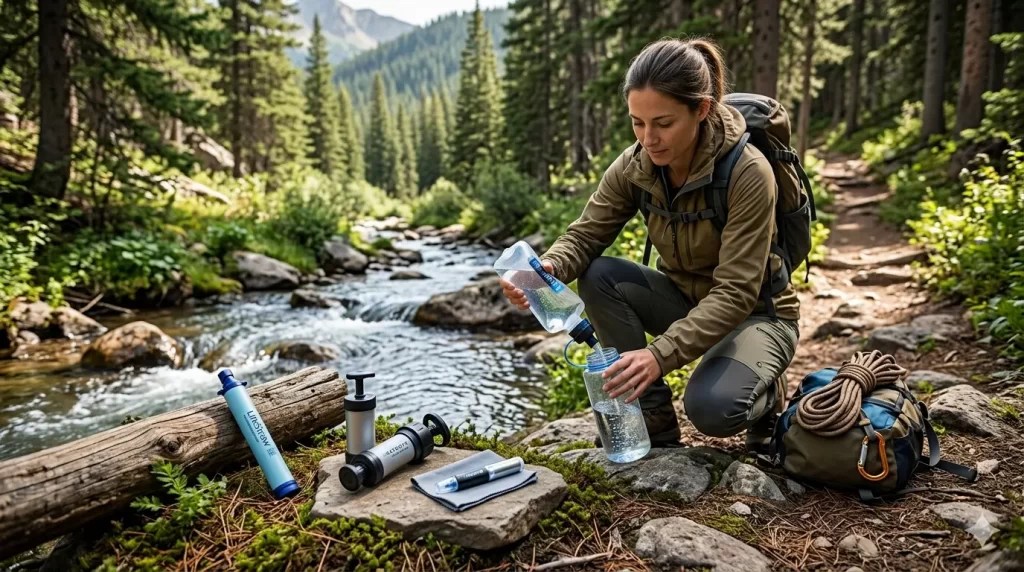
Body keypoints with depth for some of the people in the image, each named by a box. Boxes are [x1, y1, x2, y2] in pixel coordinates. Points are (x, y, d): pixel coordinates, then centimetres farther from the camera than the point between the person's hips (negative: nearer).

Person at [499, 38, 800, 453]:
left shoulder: (747, 173, -28)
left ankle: (765, 393, 6)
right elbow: (585, 235, -10)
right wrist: (547, 270, -34)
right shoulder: (634, 165, -13)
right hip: (687, 300, 5)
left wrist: (661, 354, -44)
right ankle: (655, 422, -8)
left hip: (756, 313, -5)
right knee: (598, 276, -21)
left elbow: (736, 293, -31)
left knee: (711, 407, -34)